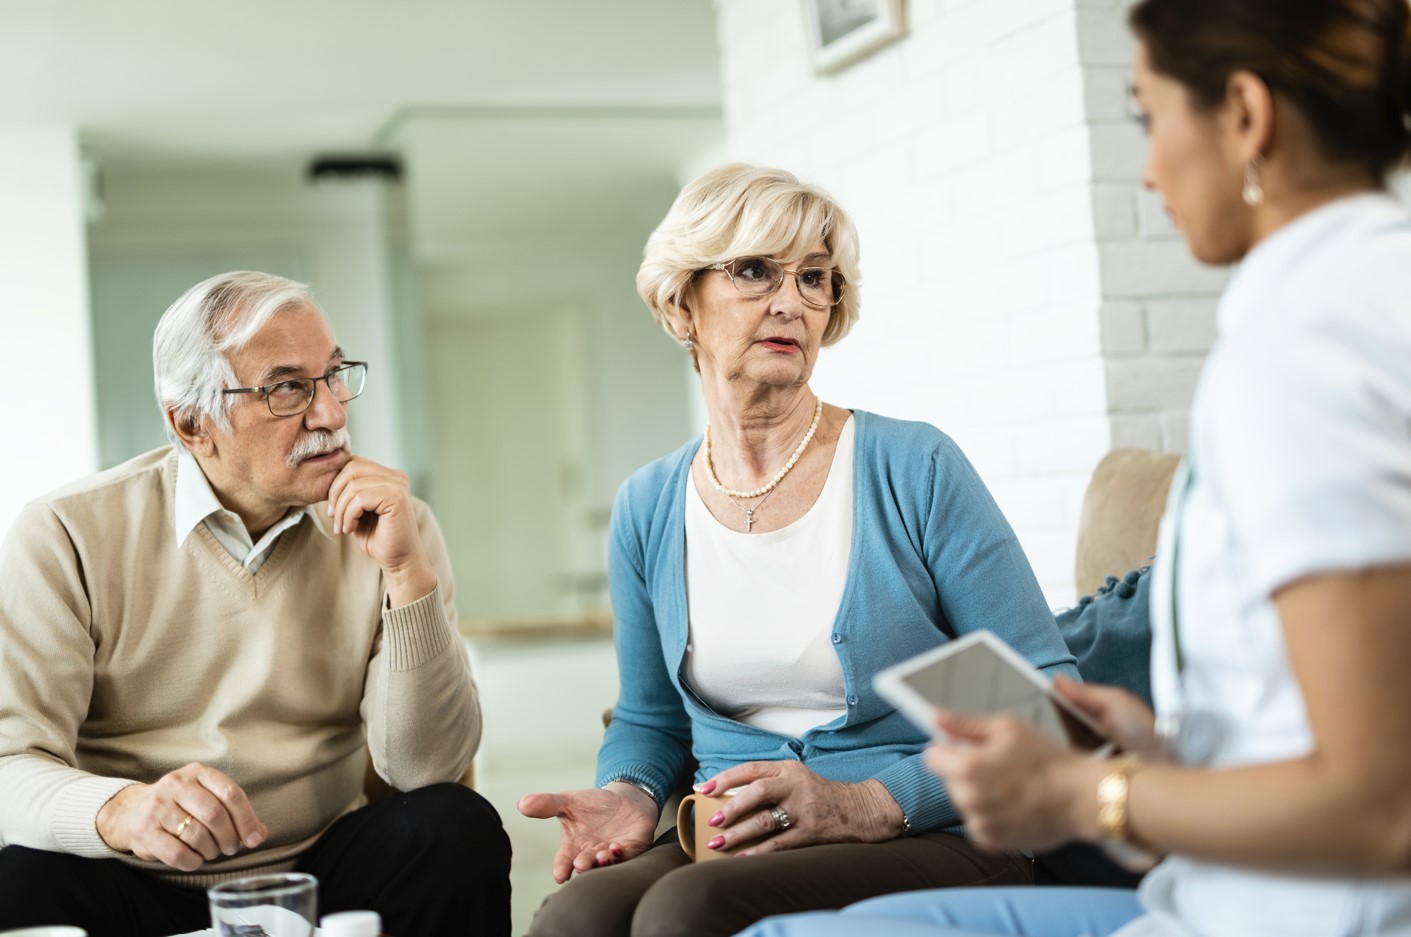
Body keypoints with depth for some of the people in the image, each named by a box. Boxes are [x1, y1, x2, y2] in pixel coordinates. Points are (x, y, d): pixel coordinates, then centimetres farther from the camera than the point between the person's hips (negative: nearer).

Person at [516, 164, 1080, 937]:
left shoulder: (915, 469, -4)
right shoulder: (648, 509, 9)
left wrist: (868, 803, -17)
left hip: (934, 845, -3)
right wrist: (629, 794, -2)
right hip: (728, 845, 3)